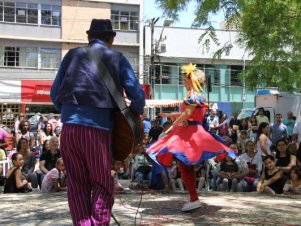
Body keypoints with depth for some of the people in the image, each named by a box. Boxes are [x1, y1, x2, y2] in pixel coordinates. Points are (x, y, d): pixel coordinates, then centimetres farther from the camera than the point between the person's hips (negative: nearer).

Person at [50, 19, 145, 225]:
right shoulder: (117, 58, 10)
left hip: (69, 128, 3)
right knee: (102, 185, 10)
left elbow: (55, 93, 15)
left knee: (77, 185, 13)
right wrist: (136, 115, 21)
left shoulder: (73, 55, 16)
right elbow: (138, 95, 3)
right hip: (98, 129, -2)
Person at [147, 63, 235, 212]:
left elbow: (187, 114, -21)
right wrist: (170, 115, 26)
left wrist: (173, 126, -14)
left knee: (183, 165, -12)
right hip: (192, 132, 10)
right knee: (187, 166, 15)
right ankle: (193, 198, 23)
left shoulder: (194, 95, -12)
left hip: (190, 133, -10)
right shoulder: (198, 95, 19)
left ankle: (194, 199, -12)